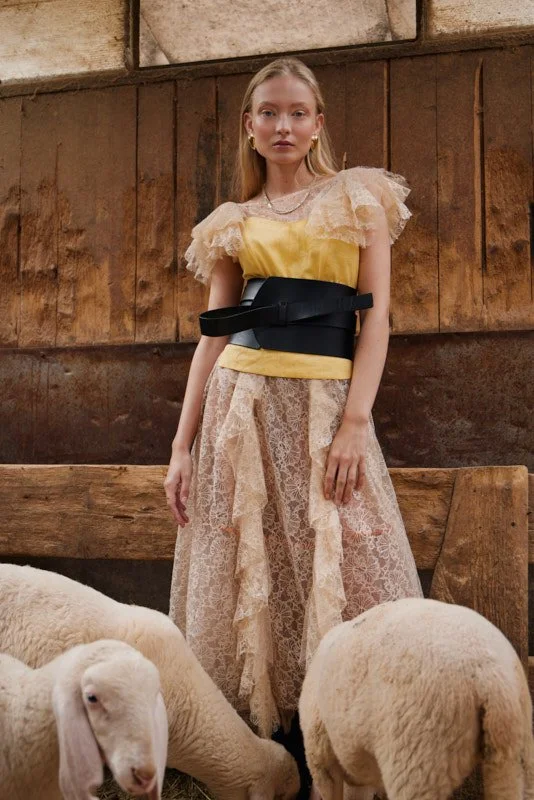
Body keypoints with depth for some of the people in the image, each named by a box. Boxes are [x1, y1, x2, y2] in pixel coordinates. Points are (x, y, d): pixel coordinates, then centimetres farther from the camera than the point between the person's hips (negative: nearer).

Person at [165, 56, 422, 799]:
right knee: (242, 573, 4)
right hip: (243, 406, 2)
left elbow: (377, 316, 1)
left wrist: (355, 422, -12)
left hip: (327, 404, -2)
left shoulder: (360, 199, 9)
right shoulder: (234, 224, 15)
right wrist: (182, 446, 4)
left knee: (344, 577, -3)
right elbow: (213, 334, 11)